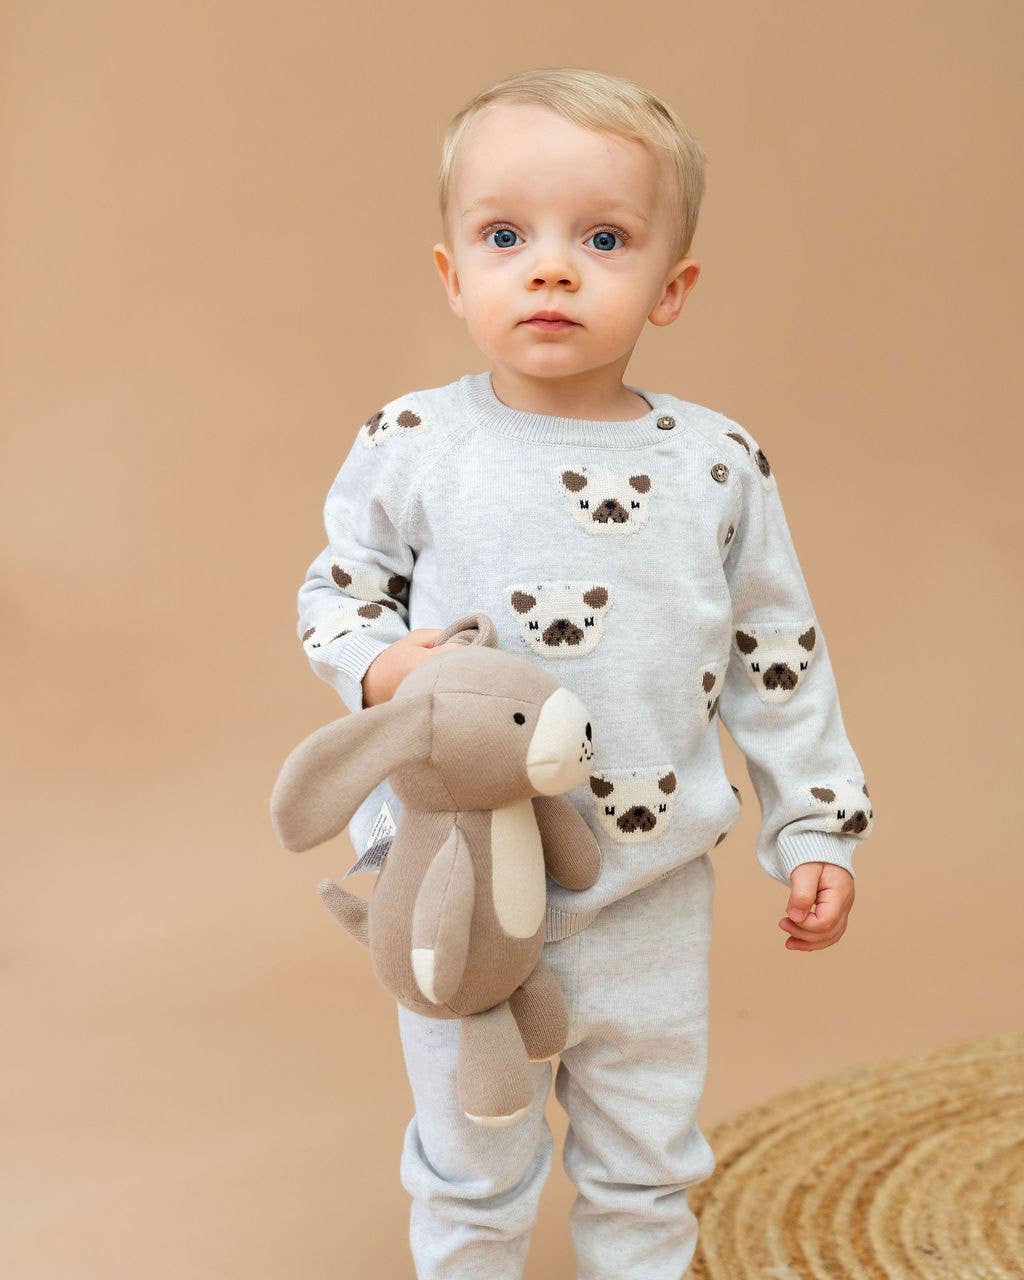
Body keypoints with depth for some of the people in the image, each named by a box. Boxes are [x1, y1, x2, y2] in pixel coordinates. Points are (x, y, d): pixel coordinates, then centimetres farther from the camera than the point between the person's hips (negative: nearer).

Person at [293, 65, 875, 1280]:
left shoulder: (718, 464, -5)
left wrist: (813, 829, 4)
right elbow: (335, 589, 4)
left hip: (650, 893, 2)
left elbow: (777, 655, 3)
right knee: (470, 1162, 18)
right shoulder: (409, 445, -9)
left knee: (649, 1165, 20)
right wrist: (381, 665, -17)